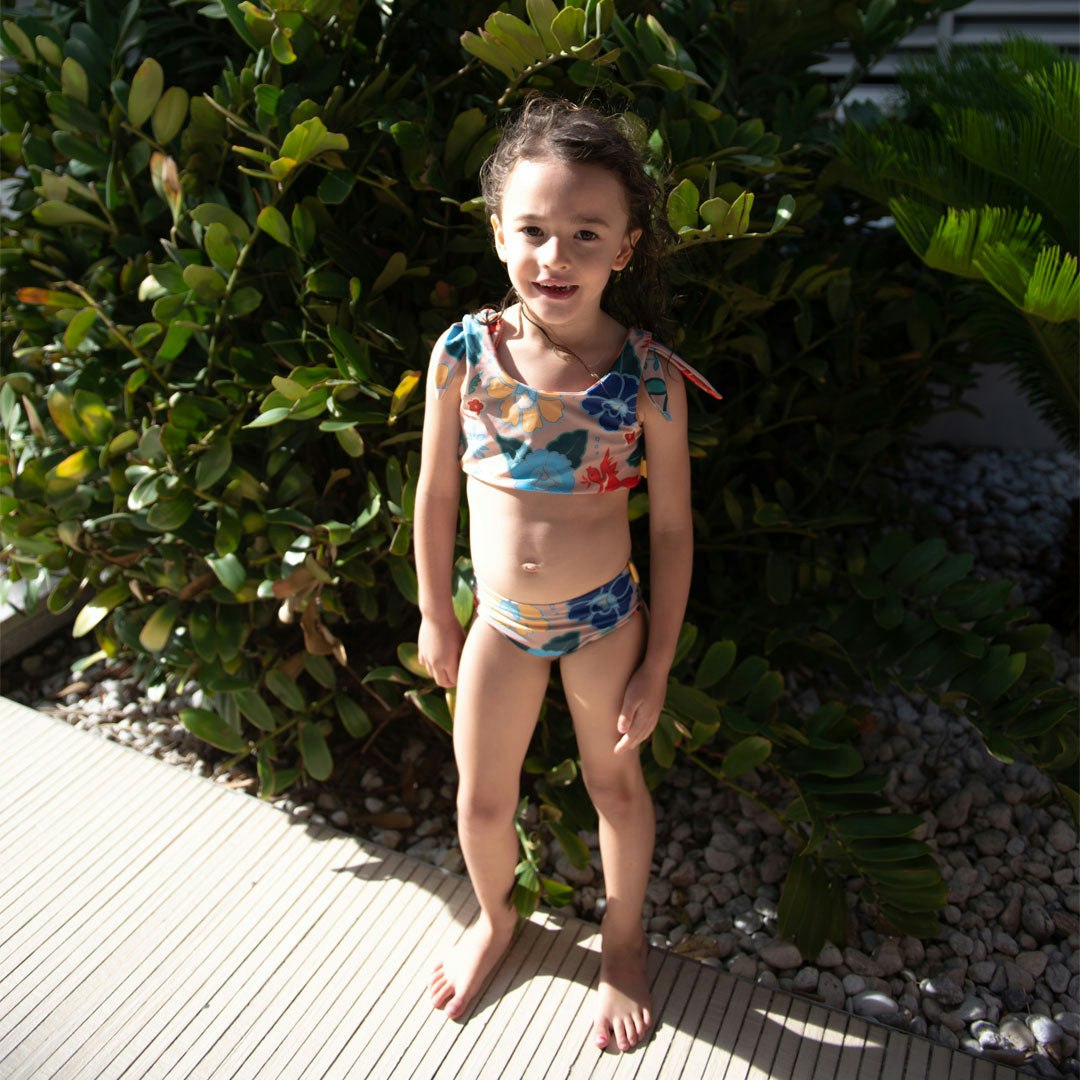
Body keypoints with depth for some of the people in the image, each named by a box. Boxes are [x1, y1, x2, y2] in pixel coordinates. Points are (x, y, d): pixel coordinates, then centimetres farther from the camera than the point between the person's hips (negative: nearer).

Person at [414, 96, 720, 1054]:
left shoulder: (649, 376, -18)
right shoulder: (464, 352, -14)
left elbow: (672, 528, -9)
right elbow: (437, 494, -2)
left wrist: (655, 669, -6)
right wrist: (435, 616, 5)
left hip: (605, 619, -1)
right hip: (501, 623, 2)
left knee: (616, 786, 19)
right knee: (482, 803, 18)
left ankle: (624, 938, 49)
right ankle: (495, 919, 51)